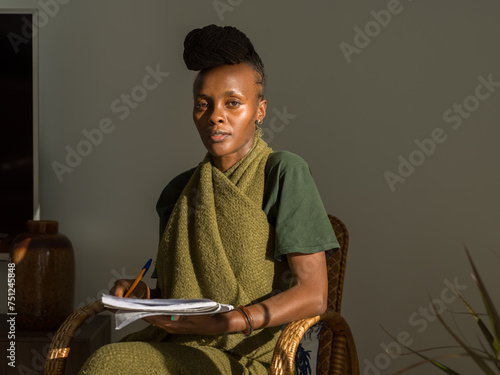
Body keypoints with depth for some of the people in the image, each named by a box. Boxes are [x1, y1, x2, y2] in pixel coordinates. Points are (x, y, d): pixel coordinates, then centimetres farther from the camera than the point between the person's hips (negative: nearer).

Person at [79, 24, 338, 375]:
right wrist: (144, 293, -1)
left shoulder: (283, 173, -6)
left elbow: (313, 294, -12)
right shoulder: (179, 191, 13)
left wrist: (223, 323, -21)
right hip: (179, 346, 5)